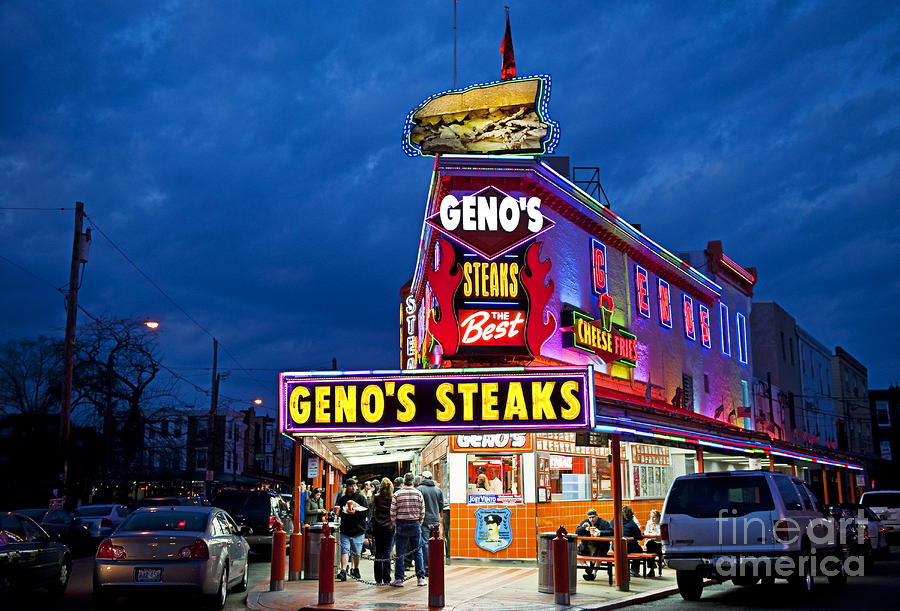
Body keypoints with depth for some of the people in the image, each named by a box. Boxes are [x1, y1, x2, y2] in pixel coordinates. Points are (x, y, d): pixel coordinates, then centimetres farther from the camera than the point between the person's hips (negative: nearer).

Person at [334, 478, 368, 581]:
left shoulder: (361, 498, 1)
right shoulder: (342, 499, 12)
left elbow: (366, 512, -6)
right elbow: (339, 512, 20)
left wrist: (355, 512, -19)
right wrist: (339, 512, -2)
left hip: (358, 530, -2)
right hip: (345, 530, 2)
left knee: (356, 552, 9)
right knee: (344, 550, -10)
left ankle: (356, 570, 27)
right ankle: (343, 571, -15)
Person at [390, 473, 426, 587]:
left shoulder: (397, 494, -4)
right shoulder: (418, 494, -1)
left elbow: (393, 512, -5)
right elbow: (422, 512, -1)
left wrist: (395, 524, 9)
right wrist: (419, 524, 12)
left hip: (401, 525, -1)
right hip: (415, 525, 1)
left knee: (400, 553, 4)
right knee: (418, 552, 9)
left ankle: (399, 579, 5)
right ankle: (421, 578, 9)